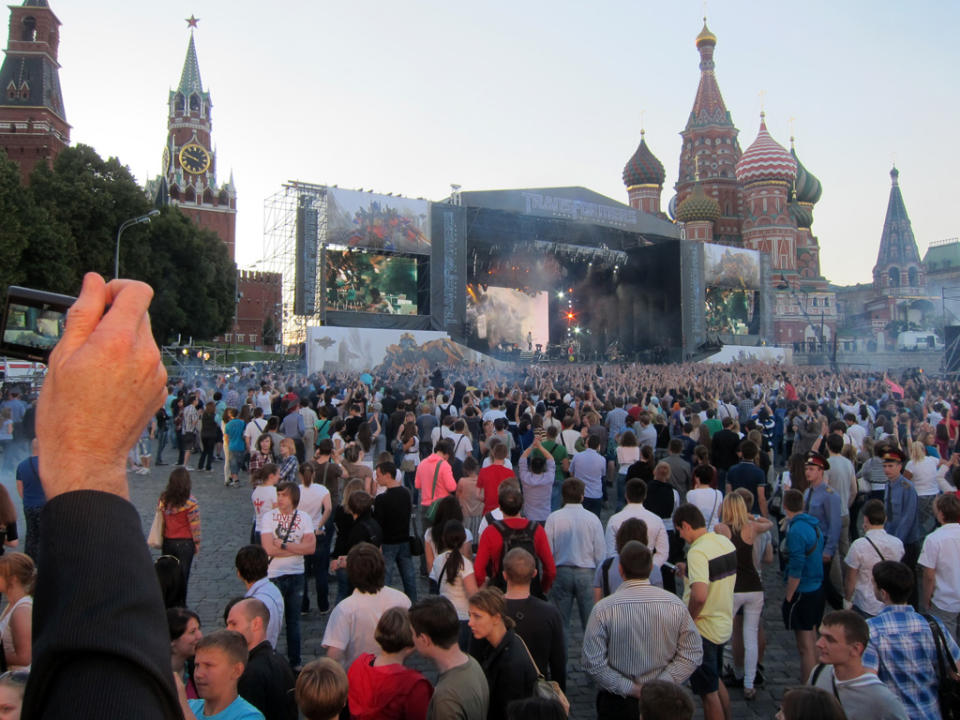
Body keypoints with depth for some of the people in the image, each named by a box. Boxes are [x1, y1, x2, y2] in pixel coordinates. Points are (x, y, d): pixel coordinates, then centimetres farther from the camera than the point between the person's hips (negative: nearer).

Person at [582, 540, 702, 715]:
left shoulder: (603, 609, -17)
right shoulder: (675, 604, -10)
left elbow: (593, 663, -19)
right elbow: (692, 654, -8)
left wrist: (629, 688, -12)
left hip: (616, 703, -2)